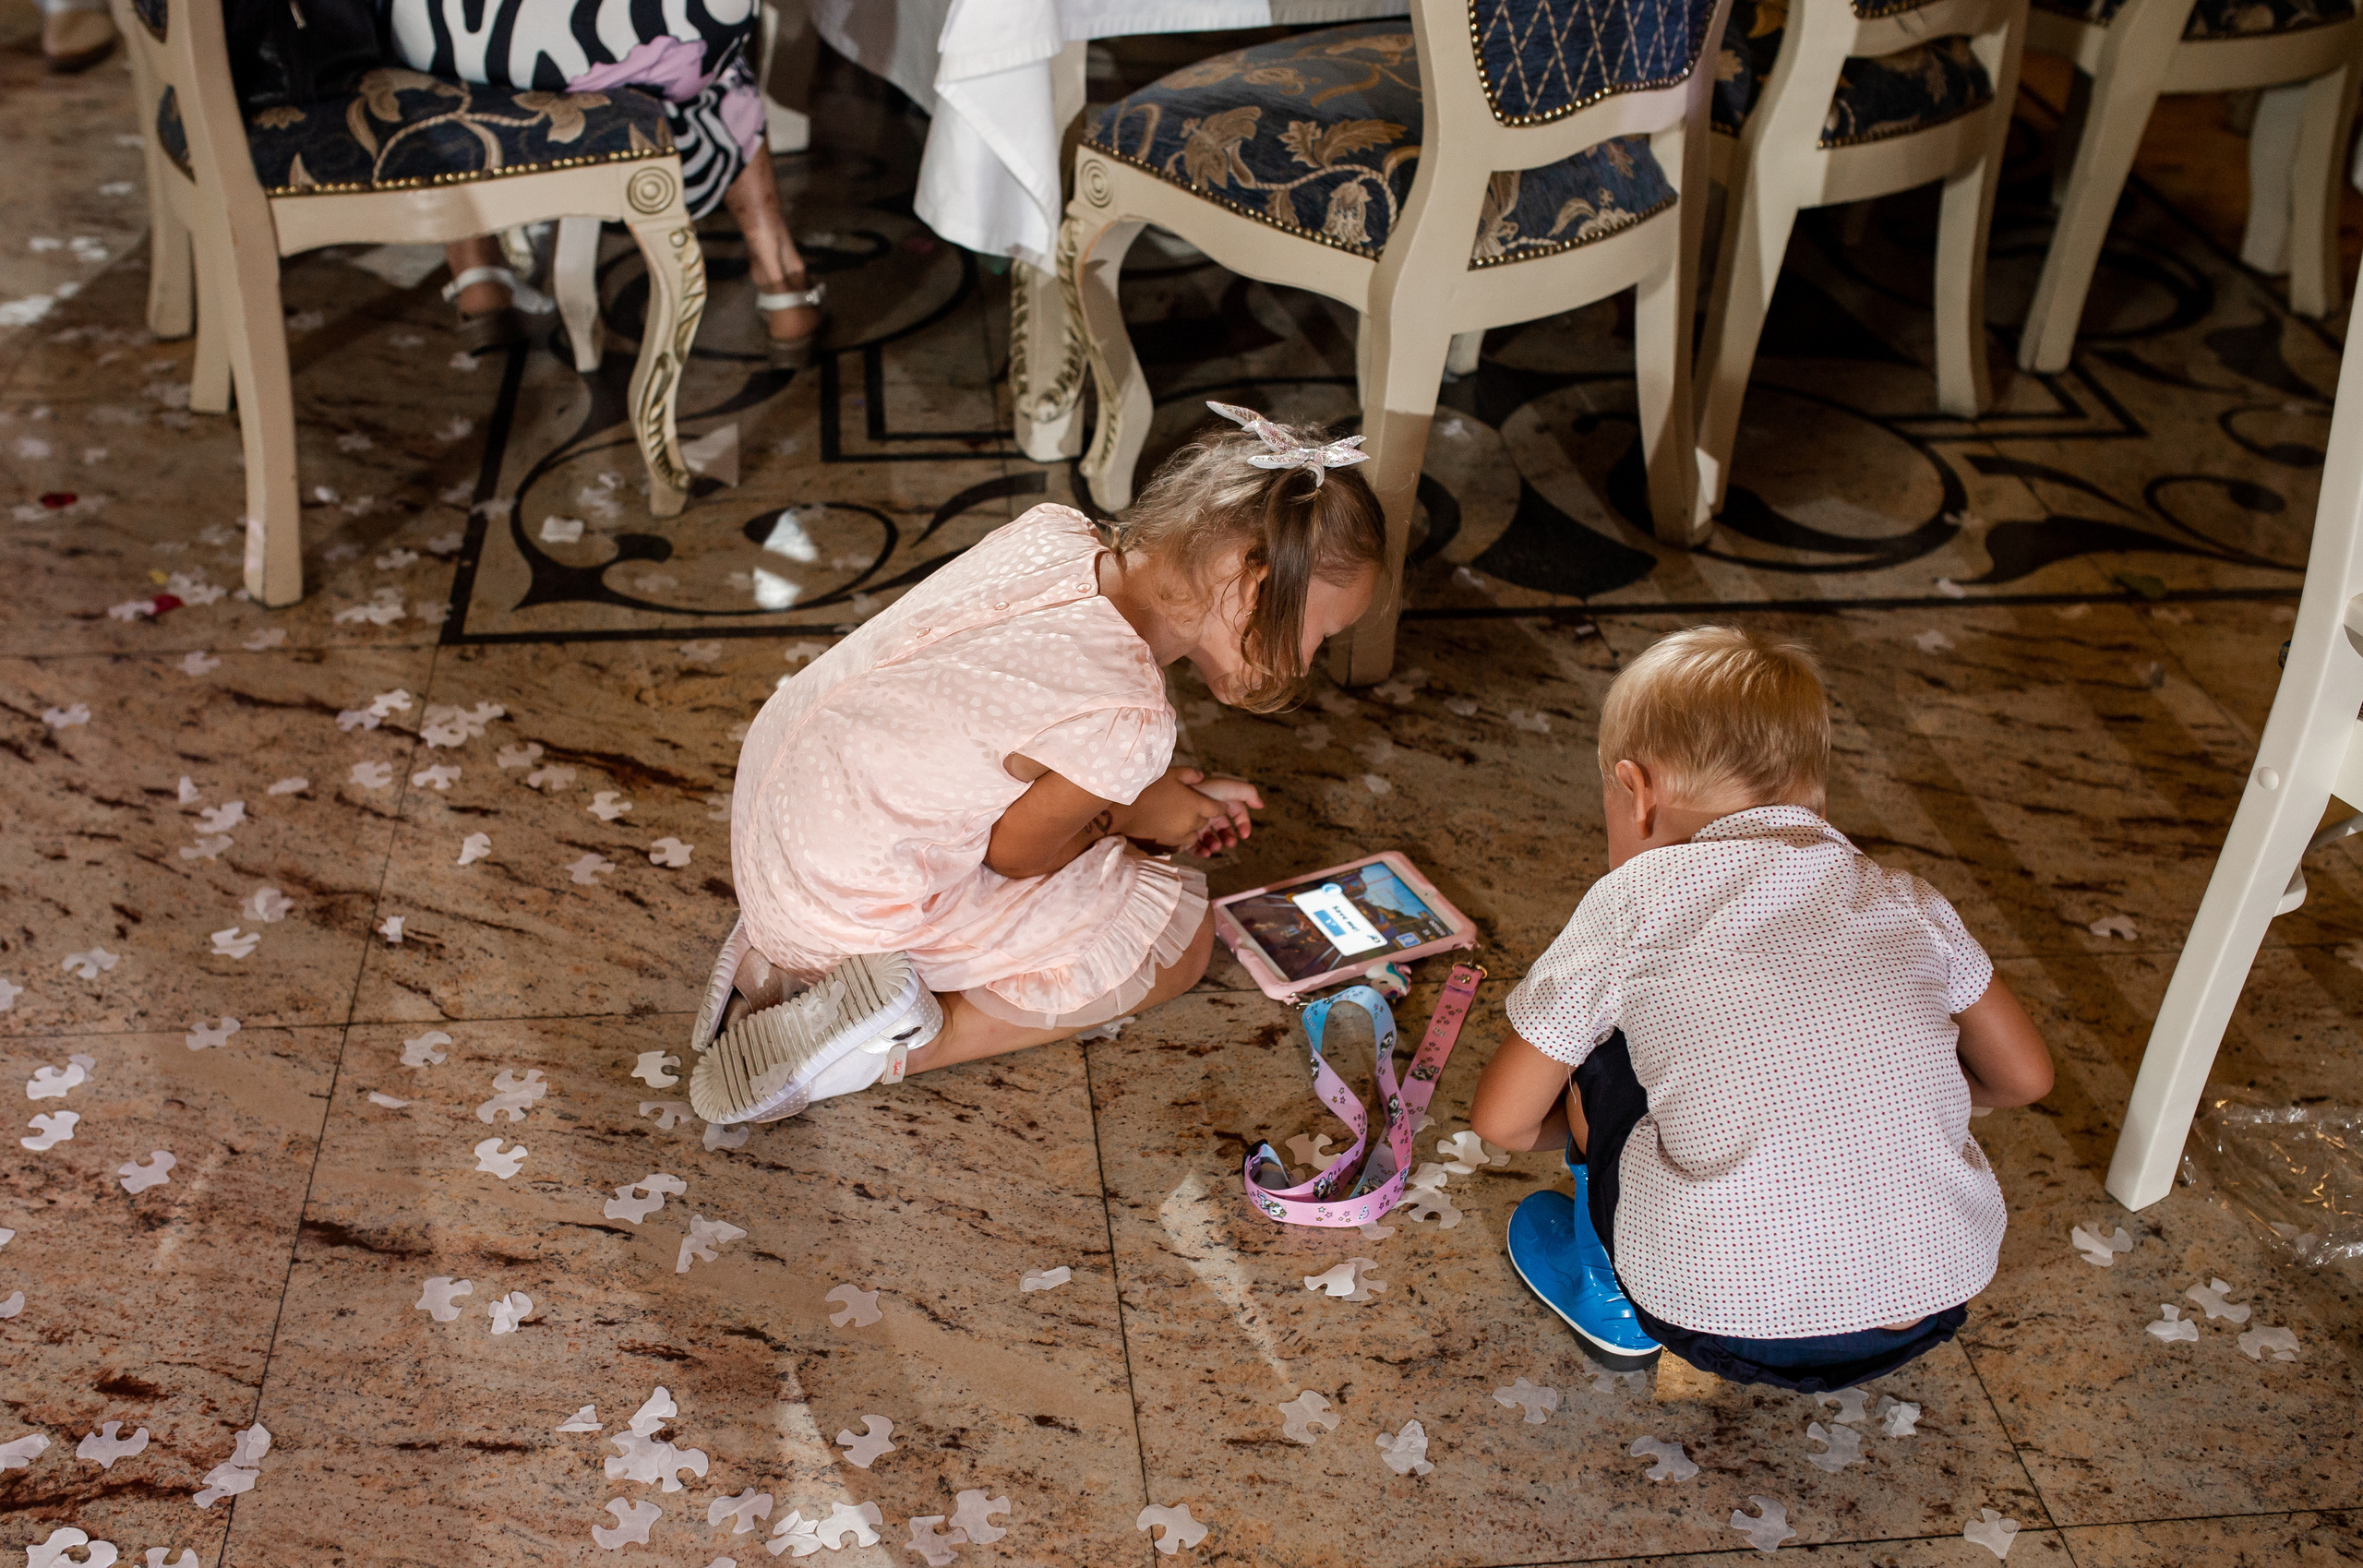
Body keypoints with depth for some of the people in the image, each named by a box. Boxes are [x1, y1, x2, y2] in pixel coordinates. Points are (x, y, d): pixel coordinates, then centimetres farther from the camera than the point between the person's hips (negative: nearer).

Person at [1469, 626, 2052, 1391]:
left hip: (1728, 1321, -4)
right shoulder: (1905, 902, 10)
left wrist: (1577, 1124, 27)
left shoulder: (1636, 899, 0)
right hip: (1930, 1313, 4)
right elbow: (2023, 1077, 20)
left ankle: (1609, 1296, 28)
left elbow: (1502, 1120, 4)